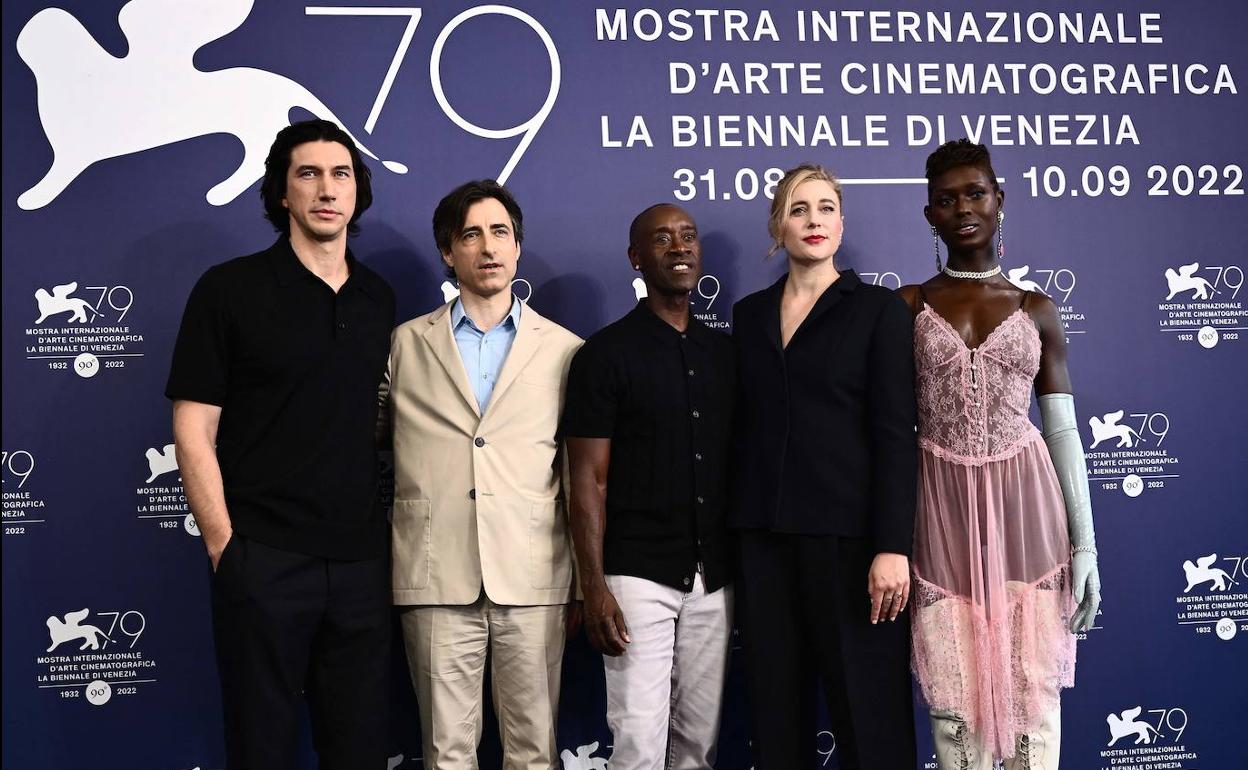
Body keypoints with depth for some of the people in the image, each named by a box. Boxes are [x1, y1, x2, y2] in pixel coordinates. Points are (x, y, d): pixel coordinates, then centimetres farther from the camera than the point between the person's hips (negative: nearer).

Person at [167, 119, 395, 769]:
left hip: (359, 562, 4)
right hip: (263, 561, -3)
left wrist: (388, 537, 7)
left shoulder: (379, 300, 10)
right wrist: (224, 546, -9)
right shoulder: (229, 289, -3)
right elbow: (193, 432, -4)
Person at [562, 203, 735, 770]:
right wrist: (593, 586, -12)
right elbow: (589, 479, -6)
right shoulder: (606, 353, -3)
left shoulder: (724, 351, 11)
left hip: (715, 578, 4)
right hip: (638, 575, -4)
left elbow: (737, 462, 14)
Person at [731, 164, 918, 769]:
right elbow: (743, 430, 13)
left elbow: (896, 434, -6)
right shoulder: (750, 315, 12)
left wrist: (893, 546, -14)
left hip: (849, 535, -4)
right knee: (775, 702, 9)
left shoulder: (878, 309, 1)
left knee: (866, 707, 0)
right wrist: (733, 533, 9)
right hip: (764, 537, 4)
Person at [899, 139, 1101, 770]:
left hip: (1024, 503, 1)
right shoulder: (907, 307, 4)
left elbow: (1063, 432, 7)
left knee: (1032, 685, 3)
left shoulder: (1035, 309, 7)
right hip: (943, 507, 0)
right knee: (954, 692, 4)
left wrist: (1086, 544, 2)